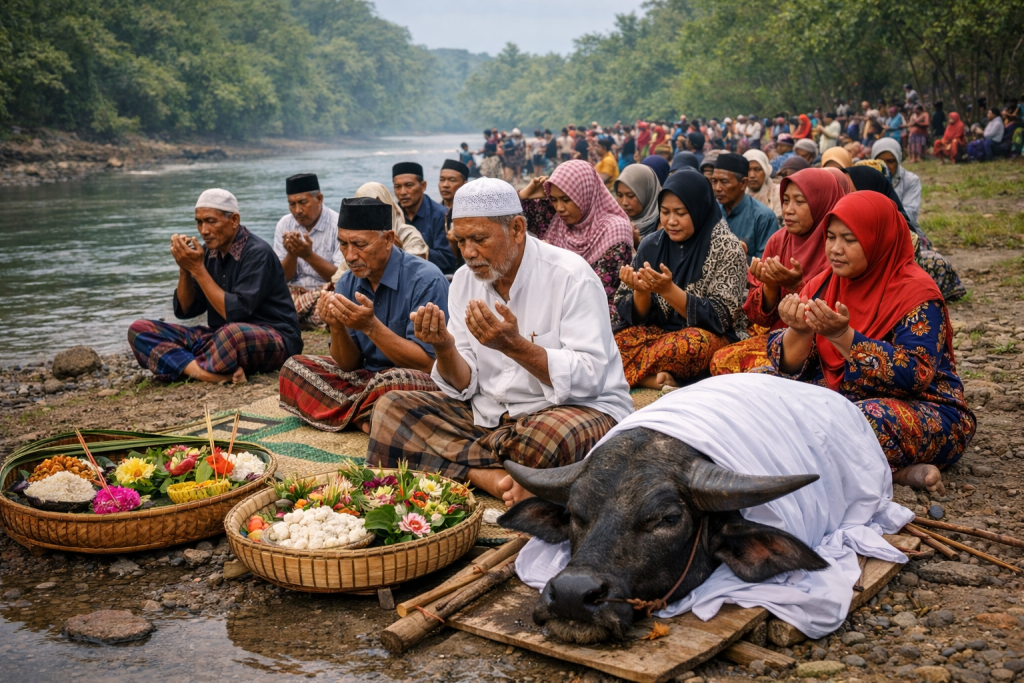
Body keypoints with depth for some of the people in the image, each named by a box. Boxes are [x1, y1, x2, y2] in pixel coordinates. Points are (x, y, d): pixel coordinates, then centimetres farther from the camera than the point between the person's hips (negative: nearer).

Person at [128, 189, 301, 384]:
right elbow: (185, 311, 8)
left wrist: (197, 269, -19)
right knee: (139, 330, -4)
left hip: (273, 341, -7)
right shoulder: (208, 252, 4)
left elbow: (234, 312, -23)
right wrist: (185, 268, -9)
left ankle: (185, 366, -12)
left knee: (232, 333, -43)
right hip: (221, 336, 8)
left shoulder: (257, 253, -16)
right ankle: (213, 374, -25)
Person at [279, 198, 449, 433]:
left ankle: (348, 413, -7)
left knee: (395, 380, -39)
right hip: (365, 377, 7)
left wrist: (371, 326, -28)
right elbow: (349, 364, 3)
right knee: (293, 369, -3)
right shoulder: (347, 283, 2)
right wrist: (337, 328, -19)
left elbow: (427, 364, -20)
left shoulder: (425, 280, -18)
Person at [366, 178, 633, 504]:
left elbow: (590, 378, -20)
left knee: (547, 437, -41)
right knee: (391, 407, -11)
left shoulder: (571, 276, -13)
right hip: (489, 413, 6)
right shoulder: (465, 281, 4)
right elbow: (464, 386, 3)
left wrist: (515, 346, -29)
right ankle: (489, 476, -22)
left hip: (580, 407, -6)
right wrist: (443, 348, -19)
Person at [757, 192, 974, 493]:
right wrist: (798, 331, -24)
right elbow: (790, 367, -1)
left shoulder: (916, 293, -13)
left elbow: (915, 376, -25)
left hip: (921, 410, -8)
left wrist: (842, 336, -33)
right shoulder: (822, 285, 3)